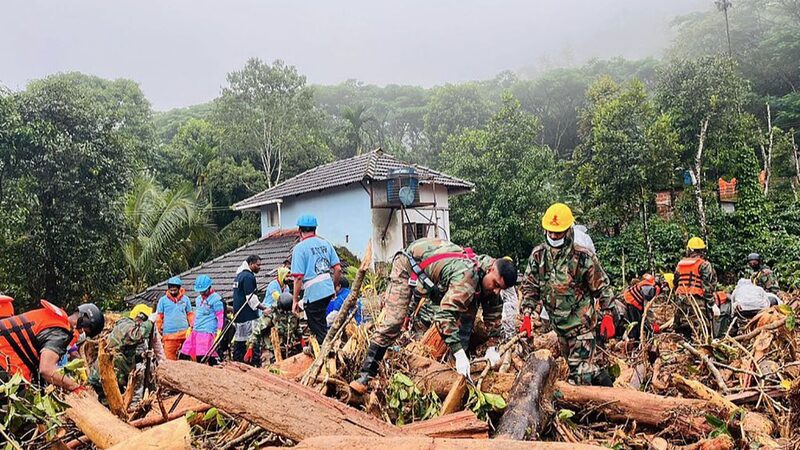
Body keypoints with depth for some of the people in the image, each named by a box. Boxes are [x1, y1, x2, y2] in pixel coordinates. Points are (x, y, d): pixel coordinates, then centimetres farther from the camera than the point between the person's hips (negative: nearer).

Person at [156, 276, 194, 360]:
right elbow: (159, 316, 9)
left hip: (184, 332, 1)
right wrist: (159, 329, 4)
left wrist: (192, 326, 2)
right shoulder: (163, 300, 6)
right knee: (170, 357, -2)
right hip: (169, 333, -1)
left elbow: (190, 313, 13)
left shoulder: (185, 299, 9)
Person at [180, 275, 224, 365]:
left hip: (207, 332, -8)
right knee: (184, 355, 7)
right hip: (196, 331, 8)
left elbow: (220, 316, -9)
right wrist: (191, 327, 25)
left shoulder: (216, 299, -7)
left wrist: (219, 331, -15)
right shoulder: (198, 299, 17)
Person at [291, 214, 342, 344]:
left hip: (313, 293, -6)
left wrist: (295, 300, -6)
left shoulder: (300, 248, -9)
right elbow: (338, 269, 6)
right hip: (328, 290, 6)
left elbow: (299, 277, -14)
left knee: (319, 330, 4)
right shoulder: (325, 243, 8)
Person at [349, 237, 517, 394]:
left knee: (468, 306, 1)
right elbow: (445, 315, -45)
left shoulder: (490, 277, -12)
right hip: (408, 265, -8)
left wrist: (492, 347, -3)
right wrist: (459, 354, -46)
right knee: (393, 322, -18)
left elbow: (494, 311, 1)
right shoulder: (467, 276, -40)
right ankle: (366, 375, -11)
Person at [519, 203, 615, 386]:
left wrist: (608, 316, -10)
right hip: (558, 324, 5)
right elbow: (529, 287, 0)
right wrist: (527, 316, -8)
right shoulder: (538, 255, -5)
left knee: (579, 370, -8)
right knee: (572, 362, 21)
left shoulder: (583, 257, -16)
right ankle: (601, 376, 45)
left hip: (581, 323, -5)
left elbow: (602, 287, -6)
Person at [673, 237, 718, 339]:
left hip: (681, 301, 6)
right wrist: (712, 304, -6)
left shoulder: (680, 264, 13)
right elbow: (708, 287, -9)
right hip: (697, 302, -6)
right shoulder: (704, 264, -3)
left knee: (682, 332, 11)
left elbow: (675, 284, 18)